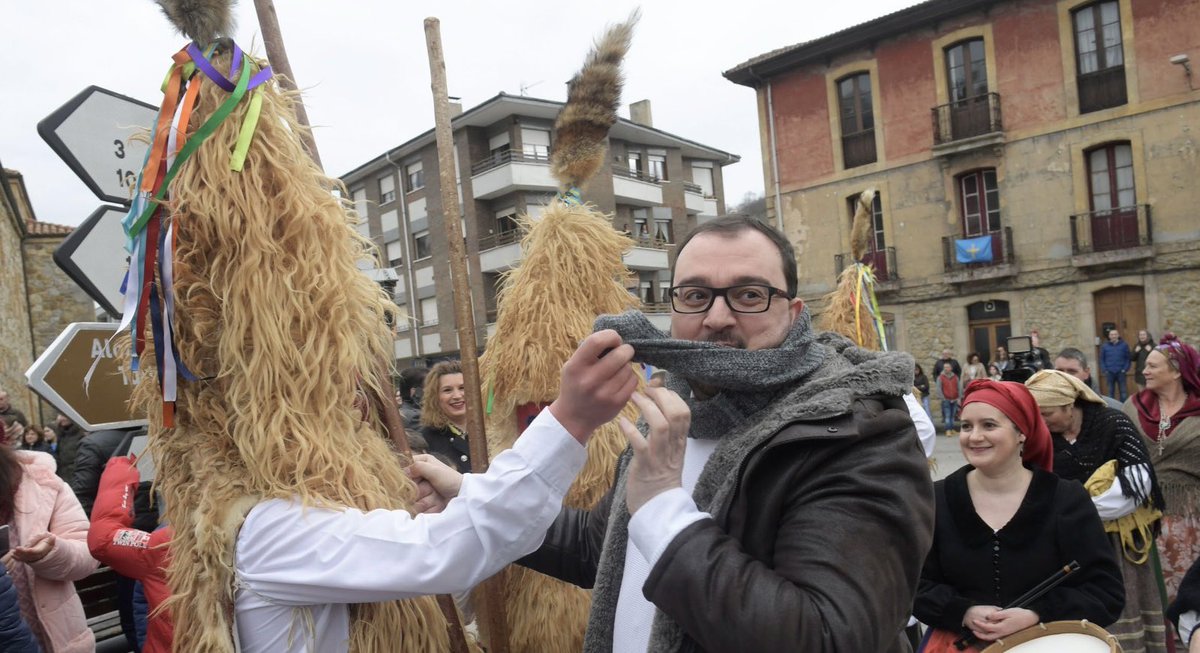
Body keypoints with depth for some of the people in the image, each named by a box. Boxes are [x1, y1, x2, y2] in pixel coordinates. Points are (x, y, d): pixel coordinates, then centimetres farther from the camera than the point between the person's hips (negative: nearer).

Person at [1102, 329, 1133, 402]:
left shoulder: (1124, 345, 2)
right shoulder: (1104, 346, 4)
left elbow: (1129, 358, 1)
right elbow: (1102, 359, 6)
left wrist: (1125, 369, -8)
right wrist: (1105, 370, -4)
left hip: (1121, 372, -1)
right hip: (1109, 373, 1)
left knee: (1123, 391, 3)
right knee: (1111, 392, 7)